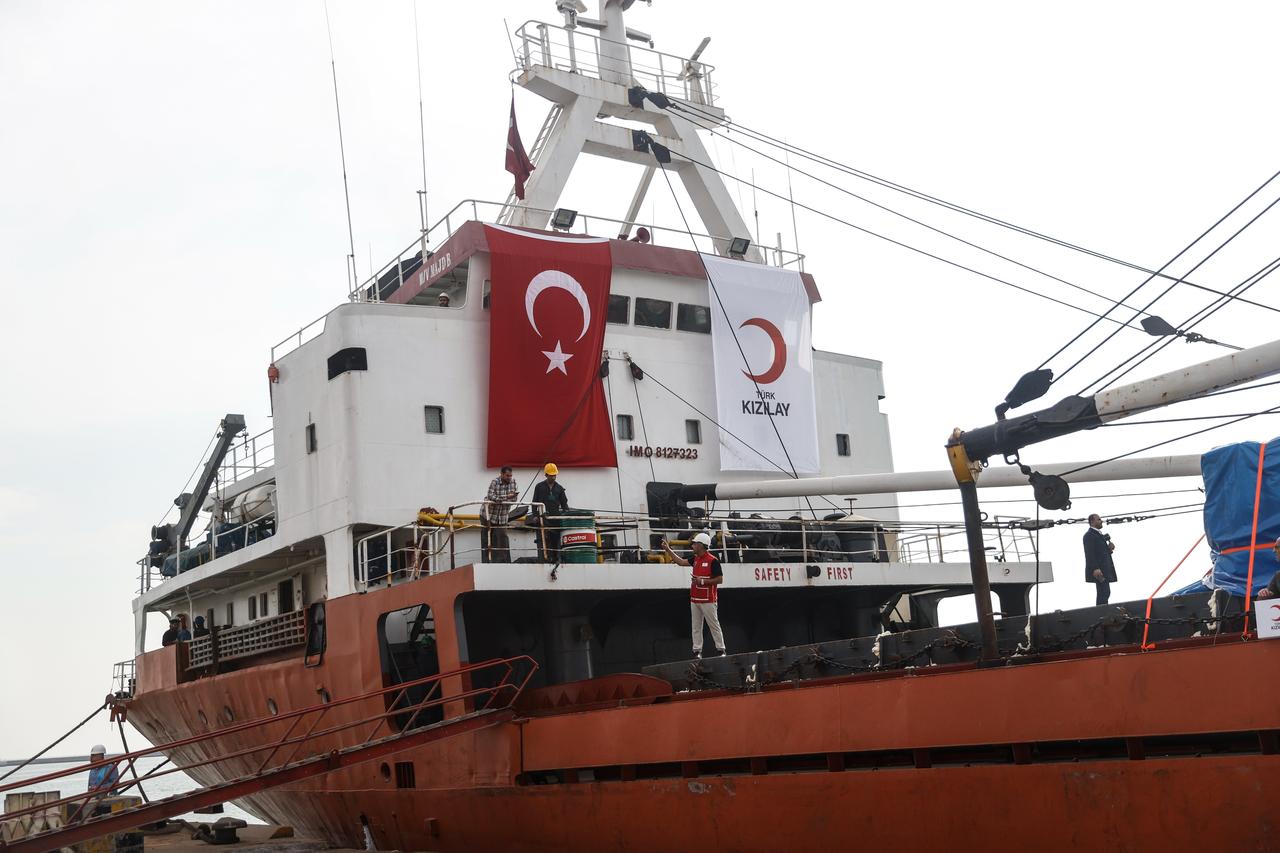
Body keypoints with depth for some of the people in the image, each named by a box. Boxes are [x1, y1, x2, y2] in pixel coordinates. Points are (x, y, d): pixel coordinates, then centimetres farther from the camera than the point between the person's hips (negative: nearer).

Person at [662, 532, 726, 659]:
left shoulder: (712, 560, -13)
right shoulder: (696, 559, 11)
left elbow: (720, 579, -14)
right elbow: (681, 562, 20)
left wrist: (702, 581, -19)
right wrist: (668, 549, 17)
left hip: (708, 600, -8)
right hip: (694, 599, 8)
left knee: (714, 625, -3)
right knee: (696, 627, 8)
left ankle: (720, 650, 3)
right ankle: (697, 651, 12)